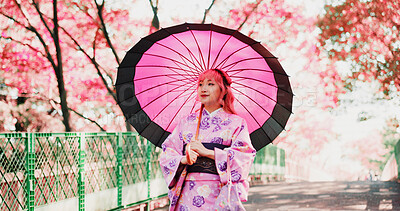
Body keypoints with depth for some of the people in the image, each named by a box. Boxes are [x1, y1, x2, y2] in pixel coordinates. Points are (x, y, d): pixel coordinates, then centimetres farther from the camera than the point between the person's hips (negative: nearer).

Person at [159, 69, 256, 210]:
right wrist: (183, 160, -14)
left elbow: (244, 156, -6)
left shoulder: (236, 123, 7)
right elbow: (166, 153, 8)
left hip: (220, 193, -2)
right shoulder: (187, 122, 14)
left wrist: (207, 152, -13)